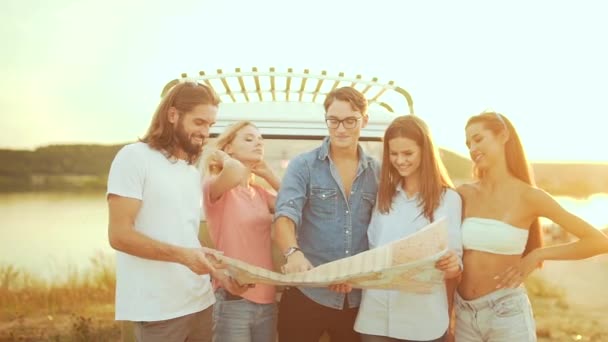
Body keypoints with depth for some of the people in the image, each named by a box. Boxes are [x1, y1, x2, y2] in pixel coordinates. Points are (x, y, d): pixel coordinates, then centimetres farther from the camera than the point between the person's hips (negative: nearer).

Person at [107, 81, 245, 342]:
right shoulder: (135, 157, -7)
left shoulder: (193, 173, 14)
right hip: (158, 311, -7)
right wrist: (181, 255, -23)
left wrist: (218, 273, 1)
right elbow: (119, 235, -14)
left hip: (200, 302, 7)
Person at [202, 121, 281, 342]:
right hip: (233, 300, -7)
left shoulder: (260, 193, 15)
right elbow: (235, 171, -30)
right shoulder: (215, 185, -8)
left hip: (266, 299, 7)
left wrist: (268, 174, 7)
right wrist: (223, 158, -8)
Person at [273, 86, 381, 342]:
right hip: (307, 293, -2)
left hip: (359, 297, 3)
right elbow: (285, 215, -16)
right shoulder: (303, 165, -2)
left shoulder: (378, 172, 6)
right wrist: (293, 252, -36)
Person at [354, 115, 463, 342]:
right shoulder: (383, 194, 9)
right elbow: (371, 249, 11)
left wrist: (452, 265, -25)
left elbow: (454, 262, -3)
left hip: (423, 316, -3)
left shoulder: (448, 198, -2)